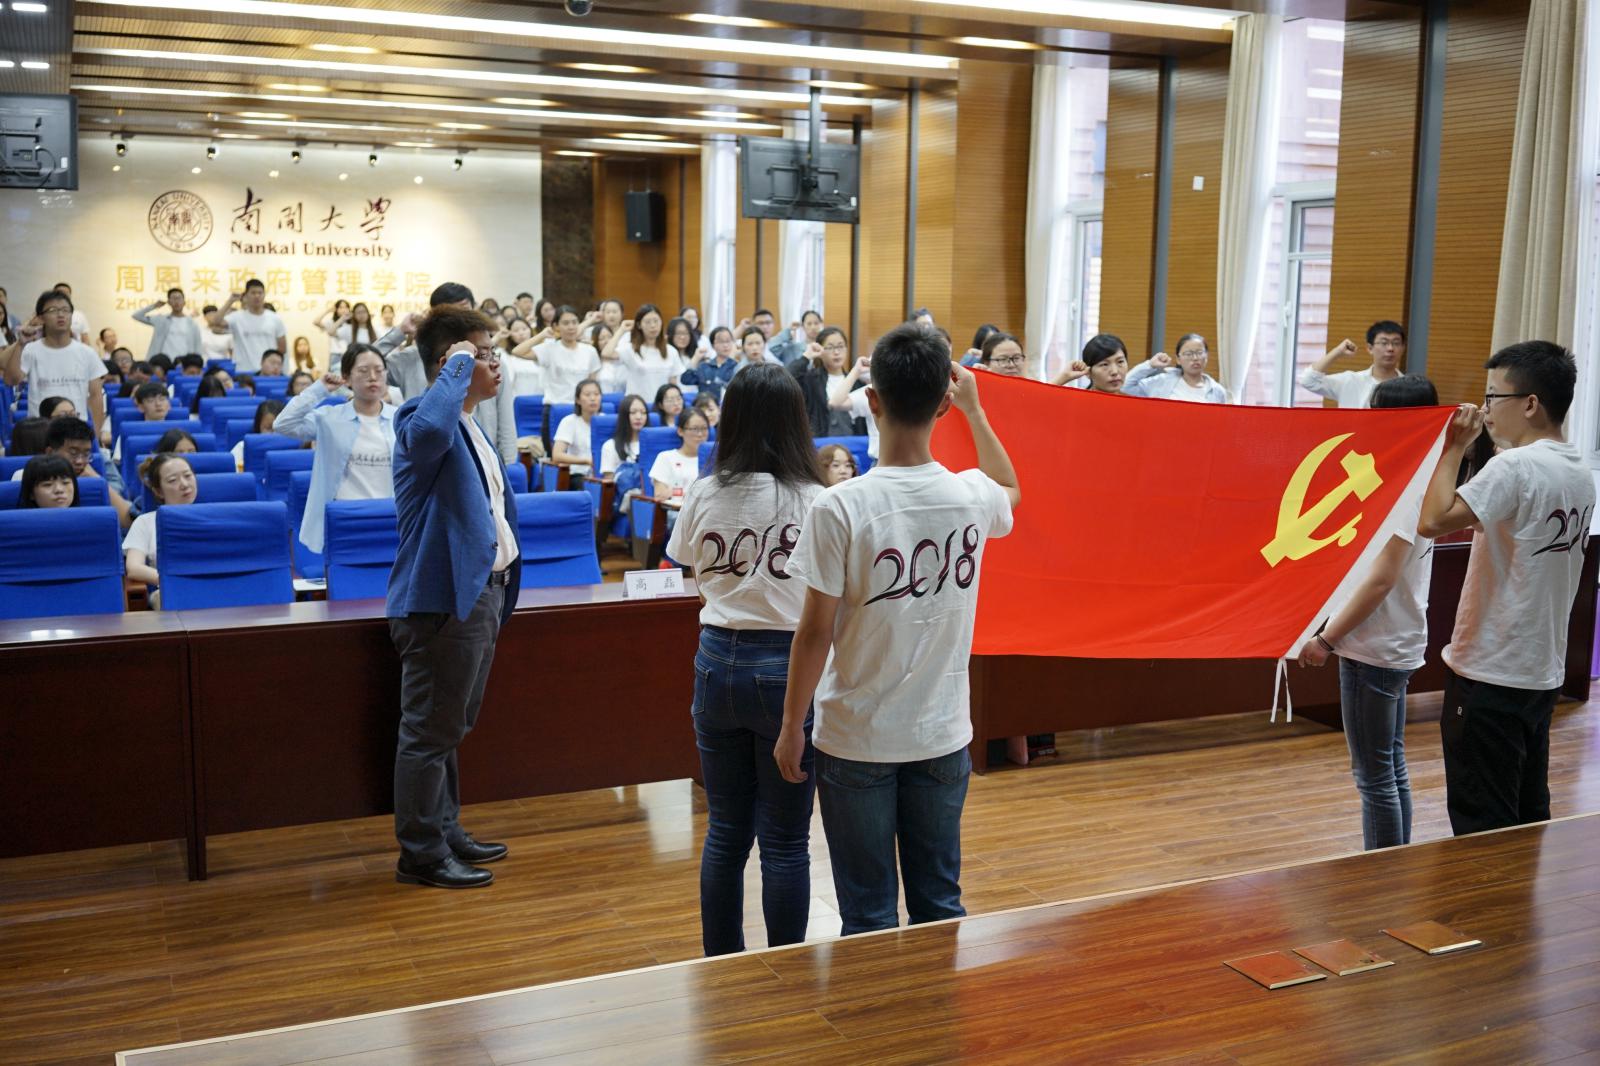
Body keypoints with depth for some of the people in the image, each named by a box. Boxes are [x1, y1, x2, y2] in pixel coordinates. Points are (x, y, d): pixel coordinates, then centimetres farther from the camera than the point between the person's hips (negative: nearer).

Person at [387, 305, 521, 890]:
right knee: (431, 731, -1)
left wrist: (503, 586, 23)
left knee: (451, 727, 19)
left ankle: (446, 832, 31)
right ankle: (421, 853, 9)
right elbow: (429, 430, -42)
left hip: (479, 593, 10)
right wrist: (458, 366, -27)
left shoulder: (473, 429, 17)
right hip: (441, 599, -10)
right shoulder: (421, 419, -15)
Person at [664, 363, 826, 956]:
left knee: (724, 832, 16)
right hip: (786, 667, -3)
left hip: (718, 661, 4)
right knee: (785, 840, 7)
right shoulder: (815, 502, -12)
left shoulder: (703, 495, -2)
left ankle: (721, 968, 26)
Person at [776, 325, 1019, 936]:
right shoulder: (972, 497, -6)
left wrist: (791, 726, -1)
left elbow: (815, 631, -13)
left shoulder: (841, 507, -18)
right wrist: (974, 410, 26)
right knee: (940, 905, 16)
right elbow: (1011, 490, 21)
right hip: (942, 736, 3)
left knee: (869, 915, 9)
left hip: (856, 741, -3)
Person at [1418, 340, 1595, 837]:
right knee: (1528, 818, 17)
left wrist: (1453, 450, -17)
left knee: (1481, 824, 0)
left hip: (1490, 674, -9)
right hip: (1543, 672, 9)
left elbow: (1433, 522, -28)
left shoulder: (1514, 467, -20)